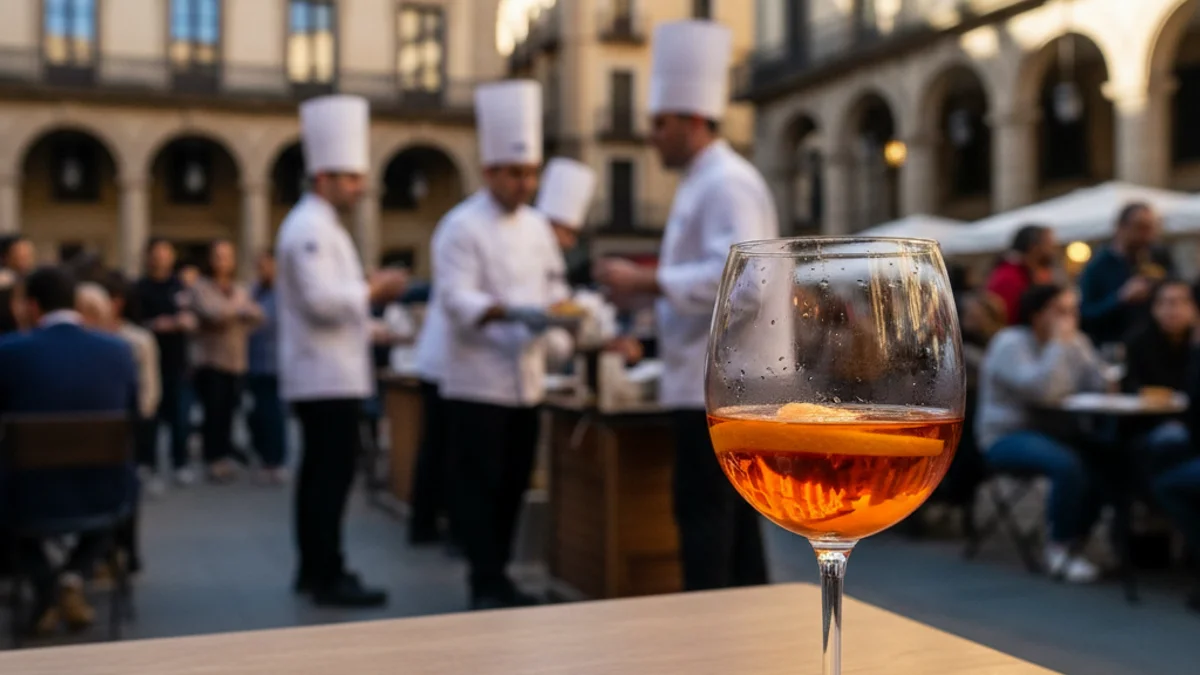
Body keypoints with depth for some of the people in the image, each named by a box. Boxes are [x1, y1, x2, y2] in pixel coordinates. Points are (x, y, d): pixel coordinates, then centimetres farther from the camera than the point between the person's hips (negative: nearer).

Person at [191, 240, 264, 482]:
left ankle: (225, 457, 9)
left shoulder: (241, 290, 17)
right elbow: (211, 312, -12)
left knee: (228, 412, 0)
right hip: (210, 360, -4)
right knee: (214, 412, -8)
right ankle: (214, 459, -1)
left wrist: (227, 312, -10)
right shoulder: (200, 287, 4)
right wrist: (238, 310, 2)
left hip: (236, 362, 4)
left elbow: (256, 315, 2)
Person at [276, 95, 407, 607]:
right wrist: (373, 289, -14)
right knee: (332, 473, -7)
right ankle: (329, 577, -1)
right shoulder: (310, 227, -16)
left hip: (325, 373, 11)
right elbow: (321, 300, -25)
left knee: (321, 470, 15)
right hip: (326, 376, -11)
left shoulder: (321, 226, 18)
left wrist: (368, 295, 14)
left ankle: (313, 568, 24)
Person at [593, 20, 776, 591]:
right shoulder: (702, 184, 18)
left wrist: (645, 281, -20)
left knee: (703, 512, -5)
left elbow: (734, 276, -26)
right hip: (713, 376, 10)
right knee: (729, 510, 14)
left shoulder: (727, 182, -14)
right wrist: (648, 287, 11)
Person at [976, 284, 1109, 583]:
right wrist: (1058, 343, -22)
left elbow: (1097, 385, 1)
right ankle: (1059, 548, -13)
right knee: (1068, 464, -33)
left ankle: (1074, 542, -6)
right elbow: (1041, 390, -27)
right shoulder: (1011, 343, -11)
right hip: (1007, 436, -6)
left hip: (1053, 430, 7)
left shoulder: (1075, 341, 10)